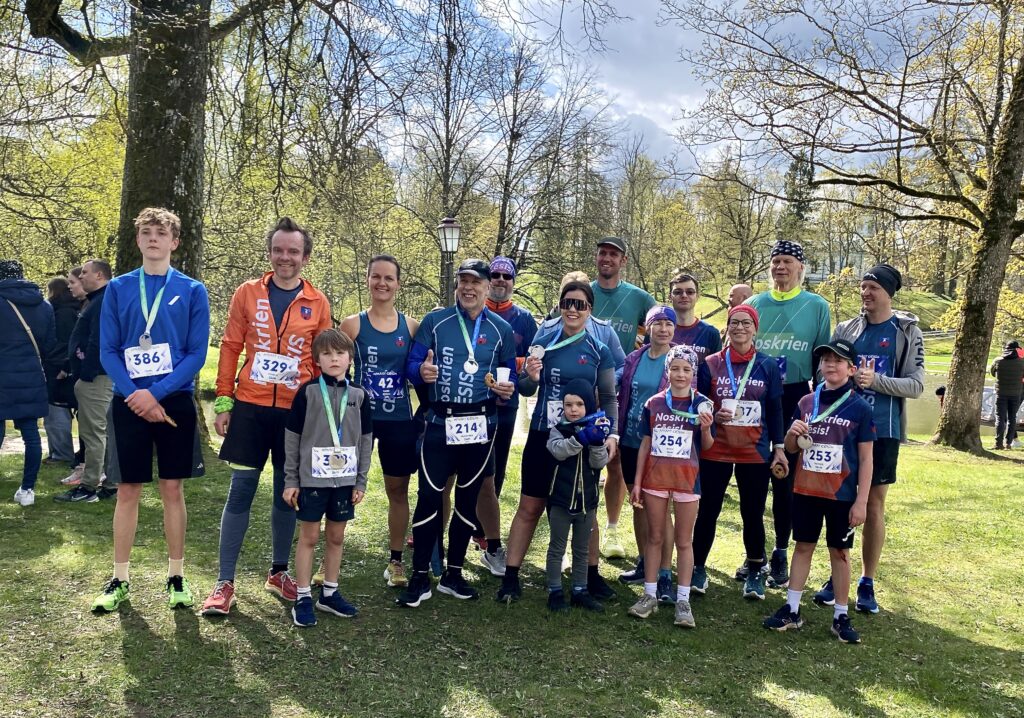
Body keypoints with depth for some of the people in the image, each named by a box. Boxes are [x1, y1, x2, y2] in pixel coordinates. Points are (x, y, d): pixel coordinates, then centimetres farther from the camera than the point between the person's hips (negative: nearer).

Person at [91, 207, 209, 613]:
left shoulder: (192, 291, 2)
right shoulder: (118, 288, 5)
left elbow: (197, 353, -4)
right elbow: (108, 351, 1)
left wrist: (156, 392, -15)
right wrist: (135, 394, -13)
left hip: (175, 401, -1)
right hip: (129, 402, 1)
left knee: (172, 489, 6)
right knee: (128, 491, 6)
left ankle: (176, 576, 16)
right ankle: (120, 579, 17)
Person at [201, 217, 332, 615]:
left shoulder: (317, 303, 2)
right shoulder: (248, 293, 1)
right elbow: (230, 347, 3)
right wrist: (223, 401, -1)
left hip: (297, 411, 1)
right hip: (250, 406, -1)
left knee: (287, 491, 11)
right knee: (241, 489, 1)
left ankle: (278, 572, 28)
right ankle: (224, 583, 10)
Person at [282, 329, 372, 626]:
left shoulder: (359, 395, 2)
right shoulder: (307, 391, -5)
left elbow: (366, 440, 6)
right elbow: (292, 437, -2)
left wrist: (361, 481, 4)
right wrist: (290, 480, -3)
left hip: (345, 479, 3)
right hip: (312, 478, -3)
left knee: (337, 537, 12)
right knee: (309, 536, 5)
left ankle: (329, 593, 26)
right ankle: (303, 597, 14)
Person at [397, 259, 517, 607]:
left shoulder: (501, 329, 6)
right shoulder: (434, 321, 2)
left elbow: (510, 372, 11)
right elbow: (412, 363, -1)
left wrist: (508, 388, -11)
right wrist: (421, 372, -23)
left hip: (481, 423, 2)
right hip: (440, 422, -2)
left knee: (468, 498, 10)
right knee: (429, 496, -4)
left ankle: (453, 574, 23)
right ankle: (420, 578, 8)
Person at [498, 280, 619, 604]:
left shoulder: (599, 351, -1)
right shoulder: (543, 341, 1)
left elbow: (609, 398, 4)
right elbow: (526, 390, 7)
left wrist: (612, 434, -9)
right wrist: (530, 377, -16)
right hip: (542, 436, 0)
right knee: (529, 508, 5)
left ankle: (591, 575, 27)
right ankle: (511, 576, 13)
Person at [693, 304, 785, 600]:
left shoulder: (768, 366, 3)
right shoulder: (710, 364, 1)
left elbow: (775, 410, 6)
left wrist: (779, 448, 2)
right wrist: (713, 416, -14)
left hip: (755, 453, 0)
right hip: (715, 451, 0)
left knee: (752, 513, 7)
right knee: (708, 511, 4)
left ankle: (755, 572, 24)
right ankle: (698, 568, 18)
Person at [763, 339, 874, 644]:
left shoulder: (860, 408, -6)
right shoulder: (806, 403, 3)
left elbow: (866, 459, -5)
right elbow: (791, 448, 10)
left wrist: (861, 502, -8)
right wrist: (792, 433, -13)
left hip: (842, 494, -3)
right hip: (805, 490, 3)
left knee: (840, 552, 7)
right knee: (803, 546, 11)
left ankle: (841, 617, 18)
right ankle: (792, 609, 18)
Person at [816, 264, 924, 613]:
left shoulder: (907, 333, -1)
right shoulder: (846, 329, 6)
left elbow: (916, 386, -7)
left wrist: (875, 380, -20)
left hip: (882, 431, -2)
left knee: (874, 506, 6)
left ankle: (867, 583, 17)